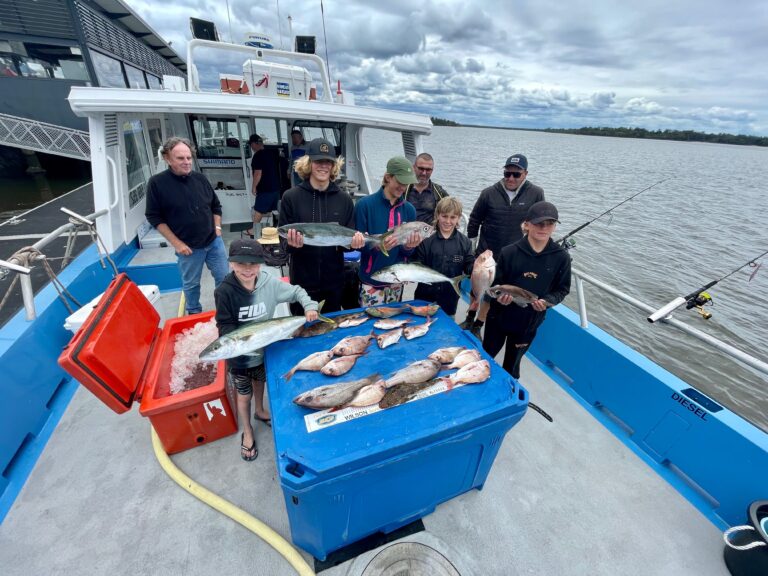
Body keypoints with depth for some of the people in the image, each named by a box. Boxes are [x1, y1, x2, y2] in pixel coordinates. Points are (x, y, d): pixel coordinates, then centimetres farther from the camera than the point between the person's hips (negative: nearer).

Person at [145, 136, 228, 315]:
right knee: (191, 284, 12)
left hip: (214, 241, 3)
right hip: (188, 247, -3)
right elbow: (154, 217, -7)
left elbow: (216, 205, 13)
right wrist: (176, 243, -12)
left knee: (224, 278, 11)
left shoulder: (200, 178, 2)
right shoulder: (157, 183, -9)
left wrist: (217, 228, 3)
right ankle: (194, 314, 34)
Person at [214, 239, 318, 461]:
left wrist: (309, 305, -23)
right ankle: (247, 432, 45)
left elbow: (296, 291, -6)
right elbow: (224, 325, -18)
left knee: (260, 382, 29)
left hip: (264, 349, 3)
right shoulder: (224, 291, -25)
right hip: (239, 355, -3)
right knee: (244, 394, 18)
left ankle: (260, 411, 59)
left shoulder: (269, 282, -18)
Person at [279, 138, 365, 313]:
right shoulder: (291, 197, -5)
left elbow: (349, 237, 4)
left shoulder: (344, 199, 2)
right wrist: (291, 243, -25)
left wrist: (354, 241, -18)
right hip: (302, 281, -1)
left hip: (334, 281, 2)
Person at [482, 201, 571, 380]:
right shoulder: (509, 252, -16)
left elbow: (562, 289, -1)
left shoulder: (561, 257, -10)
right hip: (499, 317, 0)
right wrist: (499, 296, -29)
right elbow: (495, 284, -8)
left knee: (512, 365, 20)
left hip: (529, 323, 1)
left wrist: (547, 301, -20)